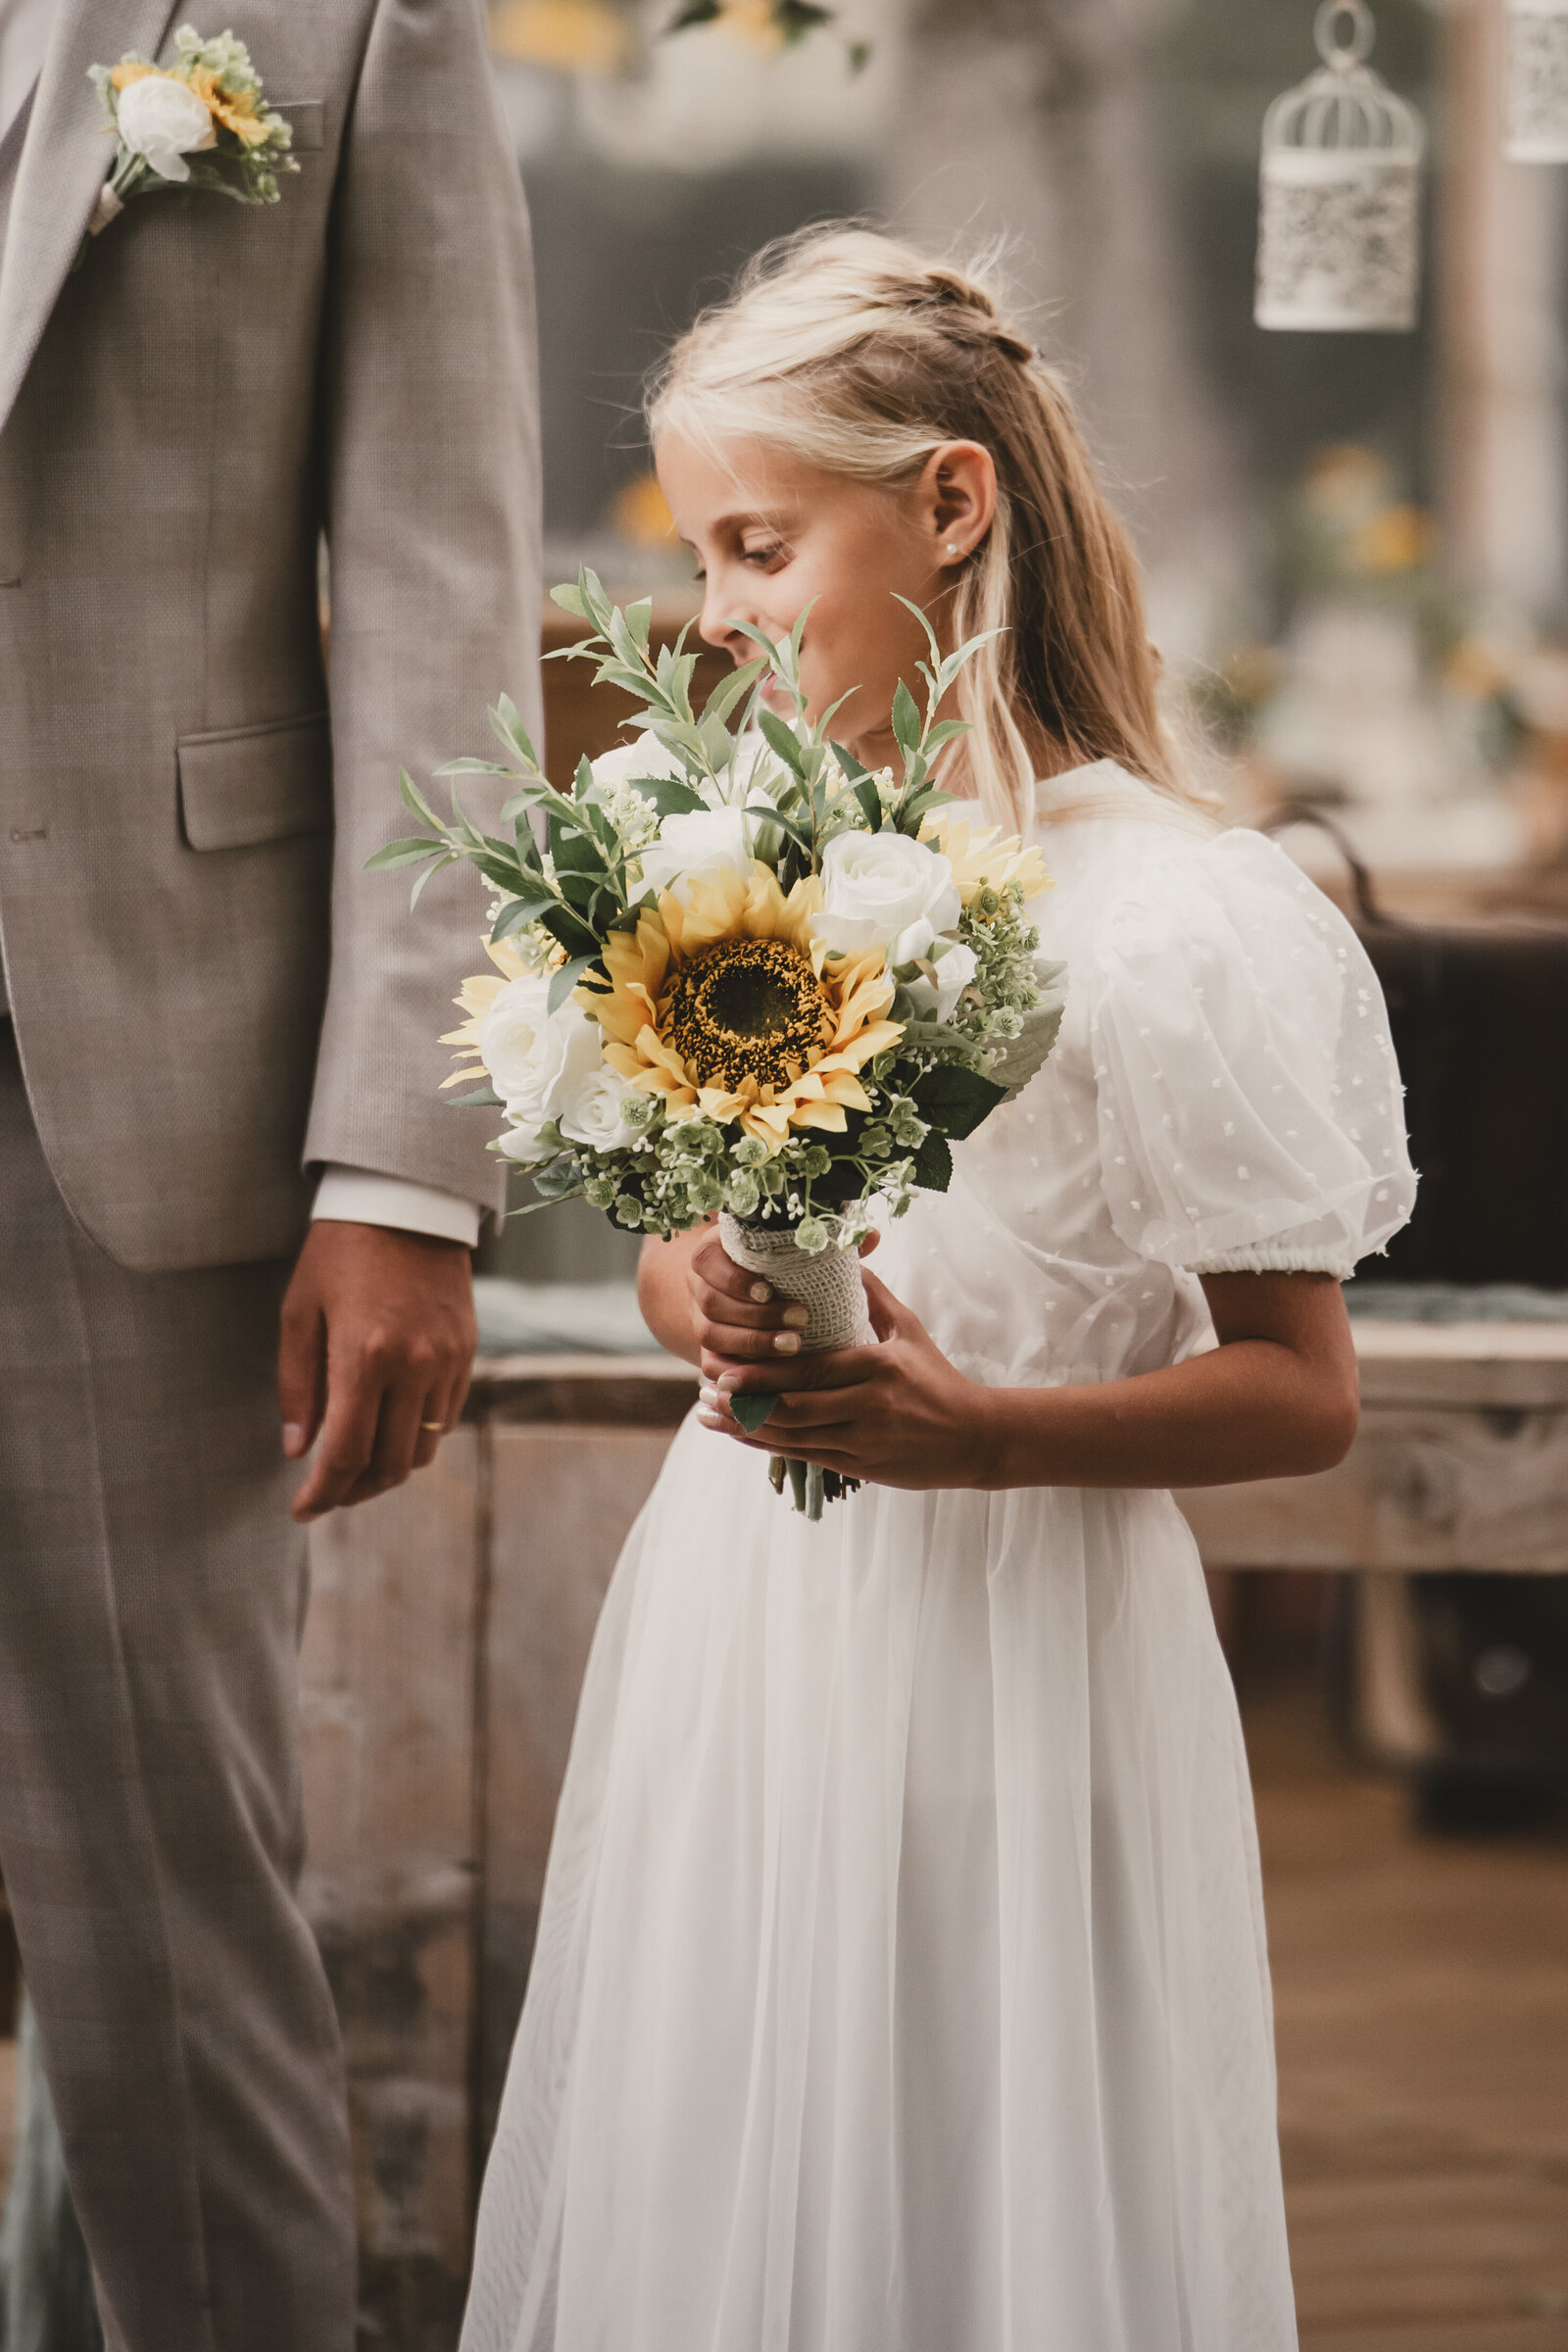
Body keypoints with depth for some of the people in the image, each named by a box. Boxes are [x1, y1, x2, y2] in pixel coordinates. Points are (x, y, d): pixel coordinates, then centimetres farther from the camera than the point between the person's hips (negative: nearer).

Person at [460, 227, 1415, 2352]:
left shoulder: (1172, 922, -15)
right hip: (740, 1614, 6)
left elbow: (1304, 1394, -12)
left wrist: (967, 1430, -25)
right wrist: (714, 1308, -8)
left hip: (1013, 1627, -6)